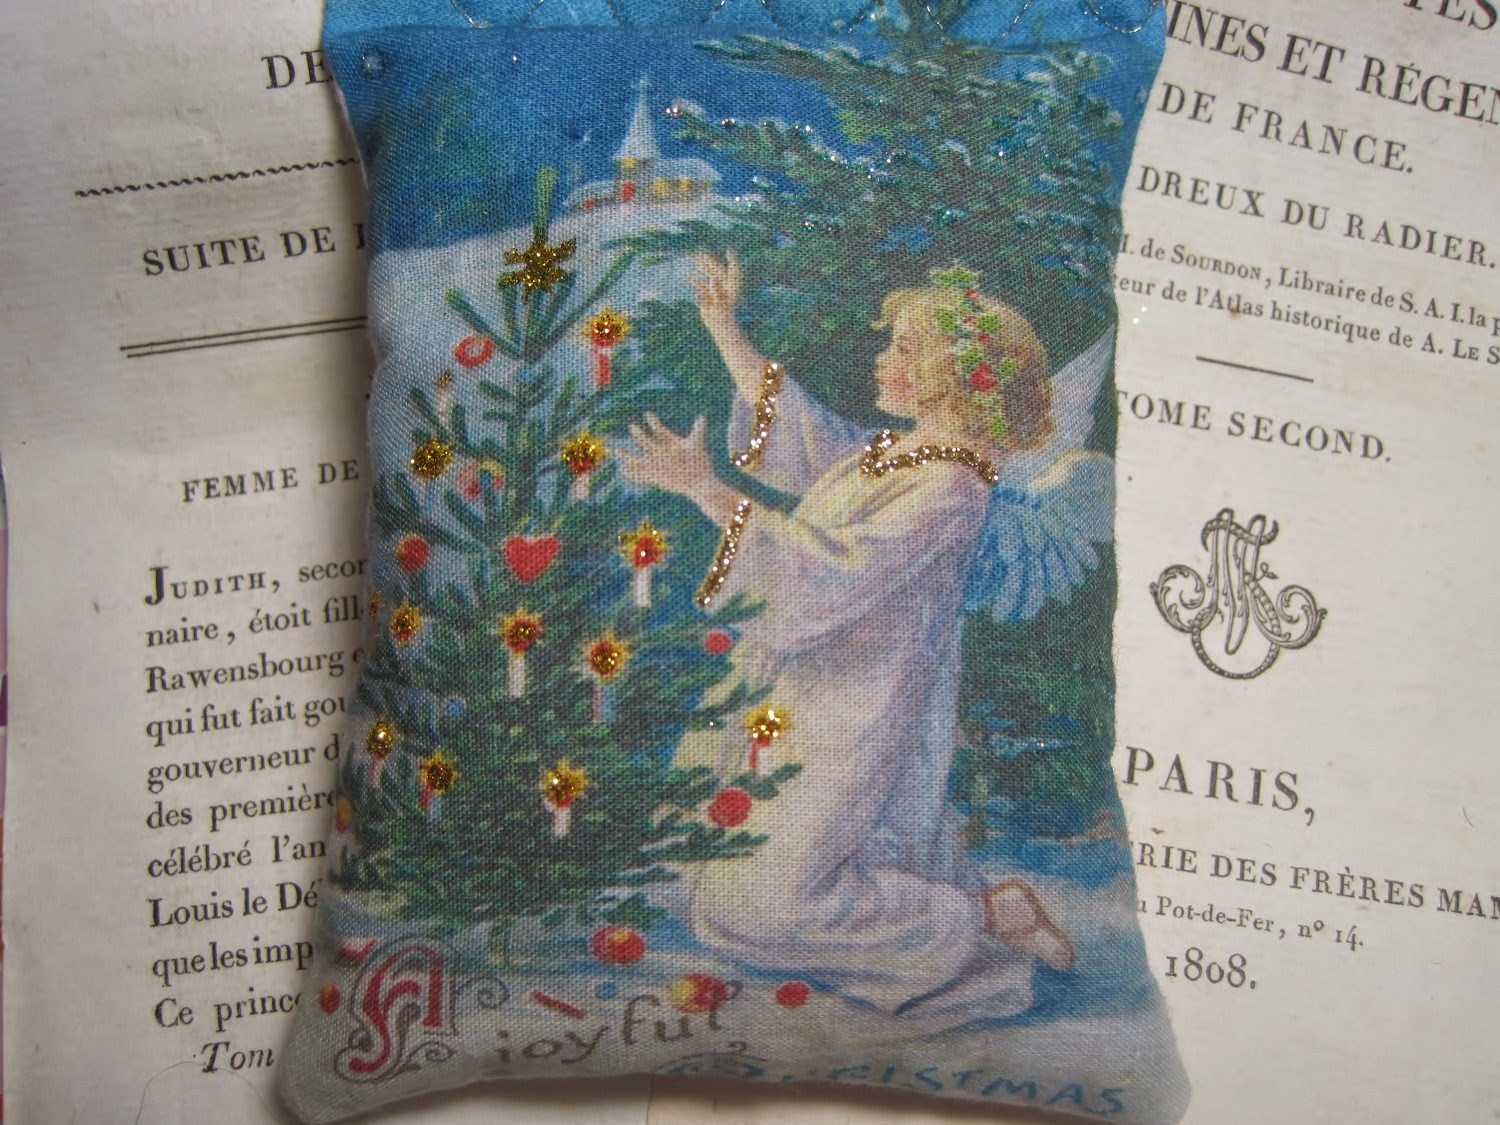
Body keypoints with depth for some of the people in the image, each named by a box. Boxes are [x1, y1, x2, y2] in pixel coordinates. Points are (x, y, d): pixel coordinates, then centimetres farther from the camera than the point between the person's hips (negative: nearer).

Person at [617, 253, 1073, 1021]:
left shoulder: (950, 489, -23)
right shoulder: (896, 455, 5)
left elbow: (829, 574, -31)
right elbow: (798, 430, 21)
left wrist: (706, 489, -33)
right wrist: (725, 331, 21)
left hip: (857, 722, -9)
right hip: (811, 700, 9)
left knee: (763, 905, -5)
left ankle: (989, 916, 1)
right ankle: (991, 905, 24)